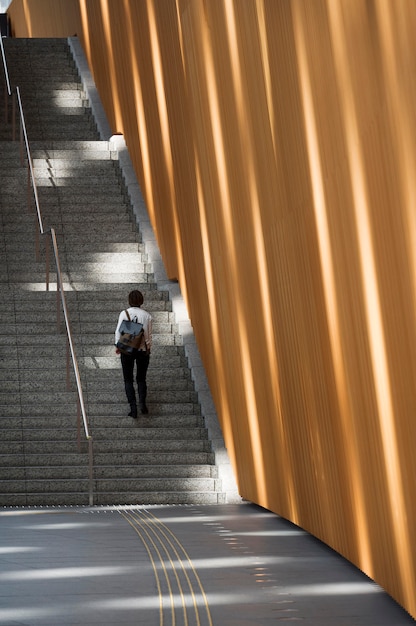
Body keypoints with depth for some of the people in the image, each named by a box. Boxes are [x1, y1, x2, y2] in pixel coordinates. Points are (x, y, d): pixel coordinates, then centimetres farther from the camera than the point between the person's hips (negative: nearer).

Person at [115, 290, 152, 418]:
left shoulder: (124, 314, -8)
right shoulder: (147, 315, -6)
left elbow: (118, 331, -4)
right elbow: (149, 335, -2)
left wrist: (118, 346, 11)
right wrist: (148, 348, 13)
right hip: (143, 350, 1)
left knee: (128, 380, 7)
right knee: (141, 378, 15)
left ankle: (133, 407, -5)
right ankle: (142, 401, -8)